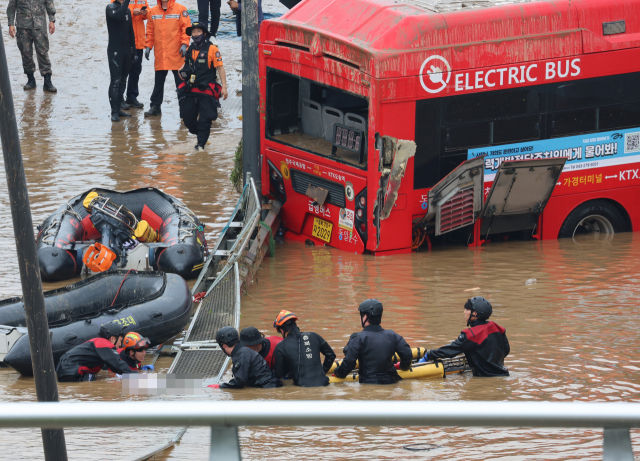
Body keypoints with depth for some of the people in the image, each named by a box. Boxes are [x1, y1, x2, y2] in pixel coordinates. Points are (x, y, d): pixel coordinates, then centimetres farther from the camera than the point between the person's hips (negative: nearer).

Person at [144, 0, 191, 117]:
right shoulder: (153, 11, 8)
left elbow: (186, 27, -5)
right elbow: (150, 30, 12)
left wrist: (184, 44, -14)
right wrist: (148, 46, 5)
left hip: (176, 54, -3)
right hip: (160, 54, 3)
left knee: (181, 81, 3)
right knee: (159, 82, 7)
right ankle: (155, 106, 13)